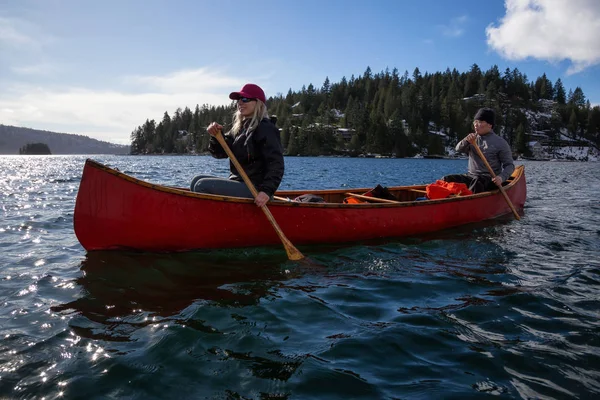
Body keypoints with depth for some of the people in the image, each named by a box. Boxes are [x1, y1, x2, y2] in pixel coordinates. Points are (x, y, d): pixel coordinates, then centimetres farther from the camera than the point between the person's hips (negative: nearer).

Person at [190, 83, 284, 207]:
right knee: (197, 180, 8)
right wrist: (215, 136, -10)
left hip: (255, 190, -9)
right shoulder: (239, 127, 15)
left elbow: (276, 165, -20)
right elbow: (220, 153, 10)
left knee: (203, 186, -17)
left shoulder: (266, 129, -12)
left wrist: (267, 191, -32)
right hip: (238, 182, 9)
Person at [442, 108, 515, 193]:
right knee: (446, 180, -17)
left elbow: (509, 165, -1)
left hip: (490, 179, -5)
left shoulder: (500, 143, 0)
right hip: (471, 176, 5)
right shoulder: (473, 139, 15)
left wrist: (501, 177, -22)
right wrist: (466, 141, -23)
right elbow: (459, 149, -1)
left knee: (477, 181, -39)